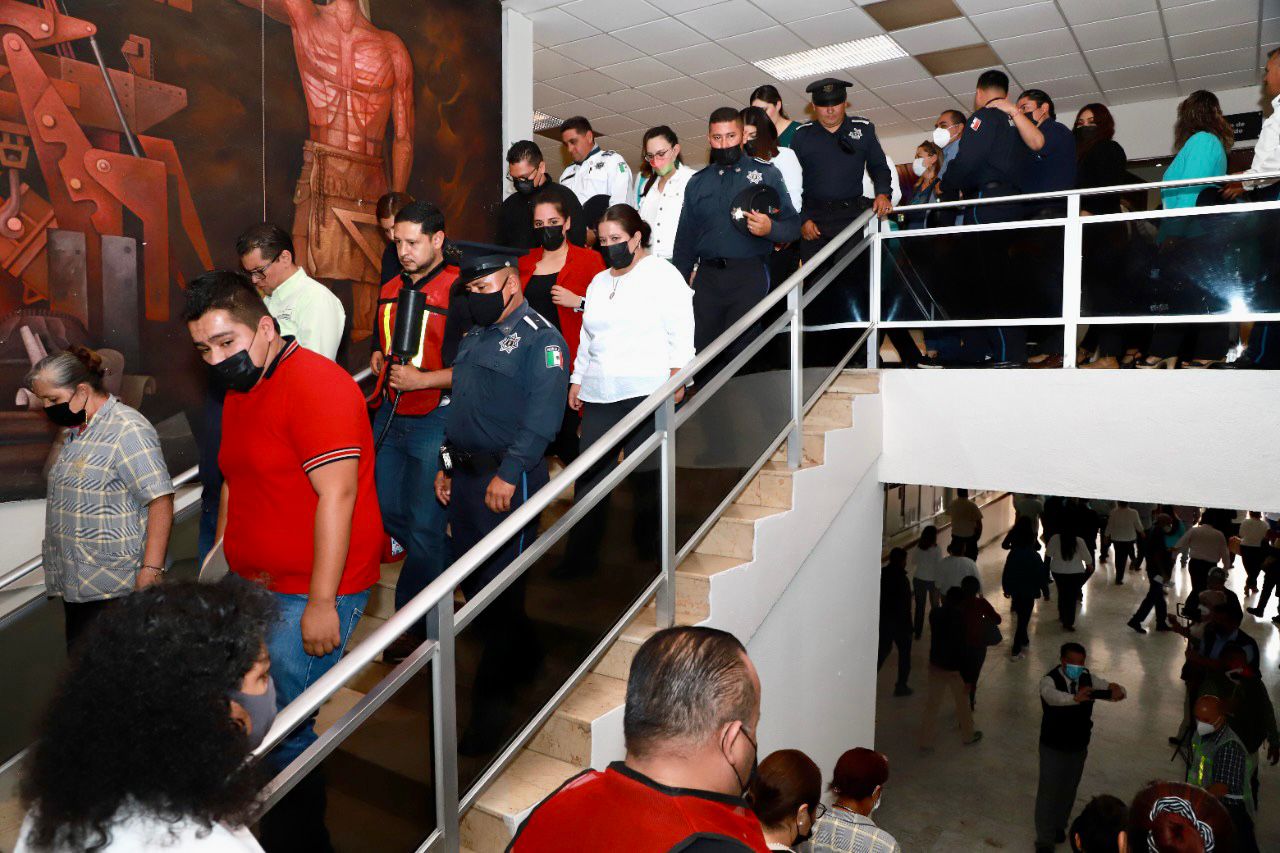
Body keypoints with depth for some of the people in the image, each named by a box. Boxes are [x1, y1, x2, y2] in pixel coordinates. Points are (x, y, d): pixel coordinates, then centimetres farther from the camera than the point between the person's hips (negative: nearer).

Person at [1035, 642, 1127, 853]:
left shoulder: (1088, 678, -7)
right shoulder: (1050, 680, -24)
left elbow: (1119, 691, -10)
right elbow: (1052, 696, -46)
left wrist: (1117, 690, -36)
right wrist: (1075, 698, -66)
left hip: (1079, 746, 5)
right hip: (1053, 747, -5)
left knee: (1068, 790, 22)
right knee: (1049, 792, 4)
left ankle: (1059, 825, 45)